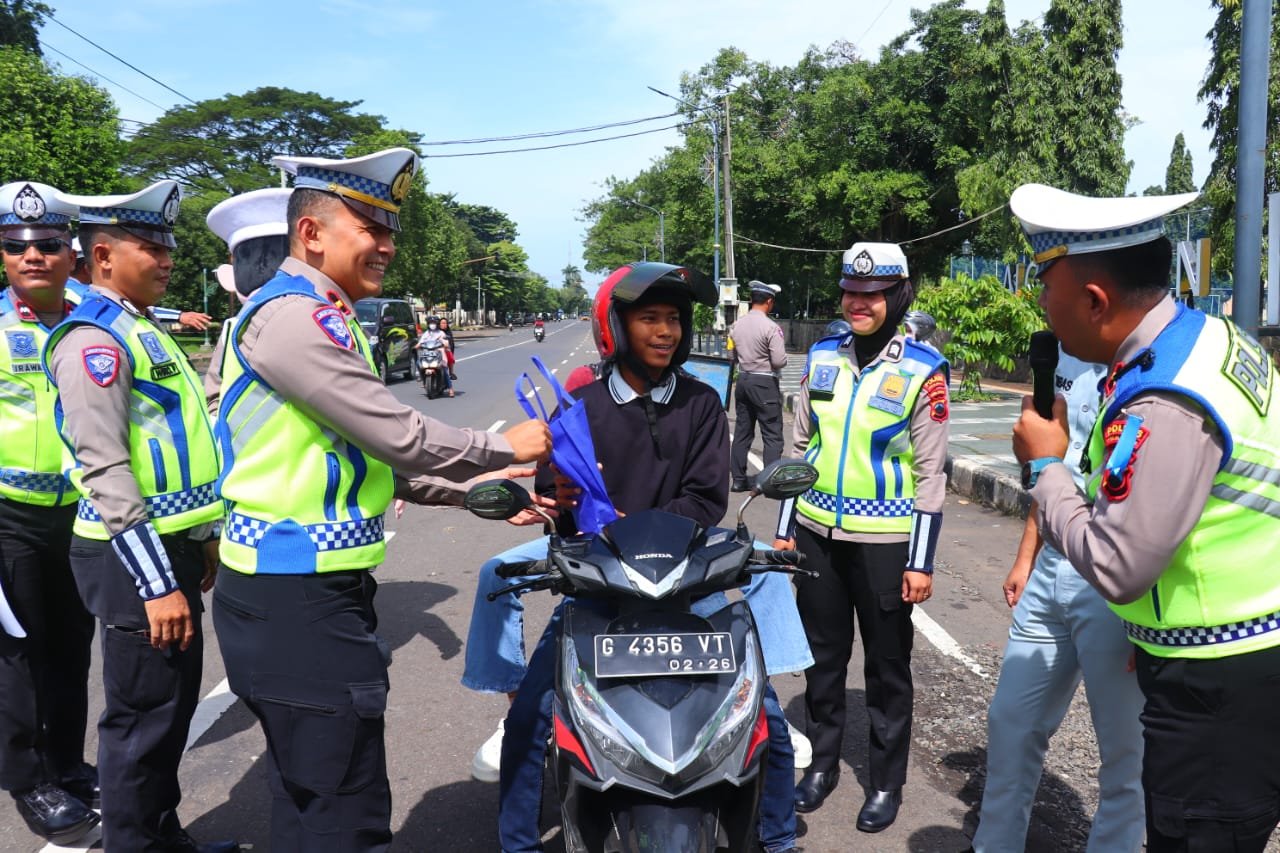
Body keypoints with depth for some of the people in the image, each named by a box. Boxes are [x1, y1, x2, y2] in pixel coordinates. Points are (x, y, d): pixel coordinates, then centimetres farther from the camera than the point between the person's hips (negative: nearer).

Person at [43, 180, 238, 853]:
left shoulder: (143, 330, 14)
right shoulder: (94, 337, -16)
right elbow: (105, 471, -22)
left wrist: (202, 537, 20)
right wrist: (156, 582, -24)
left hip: (171, 544, 10)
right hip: (132, 554, -10)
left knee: (176, 702, 19)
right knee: (144, 716, 2)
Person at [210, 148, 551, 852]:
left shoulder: (323, 319, 16)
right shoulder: (291, 315, -17)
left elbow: (372, 458, 15)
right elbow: (401, 437, -19)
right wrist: (504, 447, -4)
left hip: (305, 589, 11)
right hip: (297, 604, -11)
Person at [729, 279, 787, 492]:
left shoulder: (737, 325, 3)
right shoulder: (770, 327, -16)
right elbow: (780, 361, -17)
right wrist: (767, 358, 4)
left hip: (743, 379, 7)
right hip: (765, 383, -6)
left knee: (742, 431, 13)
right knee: (772, 434, 1)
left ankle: (738, 479, 17)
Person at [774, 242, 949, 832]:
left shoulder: (922, 370, -8)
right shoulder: (821, 357, 5)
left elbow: (930, 472, -7)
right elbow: (800, 446, 10)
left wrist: (921, 560, -10)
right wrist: (784, 530, 8)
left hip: (885, 541, -4)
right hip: (818, 534, 4)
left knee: (887, 666, 10)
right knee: (822, 657, 15)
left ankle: (887, 782, 27)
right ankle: (821, 764, 33)